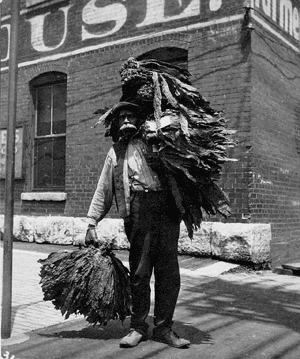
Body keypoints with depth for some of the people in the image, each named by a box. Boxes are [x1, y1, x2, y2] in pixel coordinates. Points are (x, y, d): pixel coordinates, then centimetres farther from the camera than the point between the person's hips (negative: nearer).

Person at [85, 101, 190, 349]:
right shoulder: (115, 152, 21)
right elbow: (103, 190, 21)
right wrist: (92, 224, 15)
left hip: (167, 207, 0)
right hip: (139, 209, 0)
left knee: (169, 271, 0)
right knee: (140, 271, -1)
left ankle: (164, 328, 11)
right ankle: (138, 327, 13)